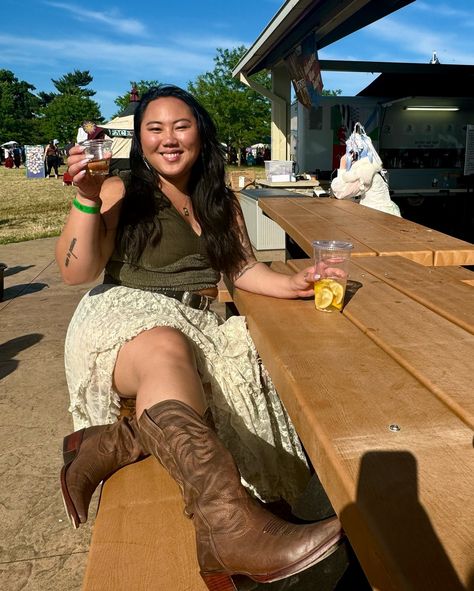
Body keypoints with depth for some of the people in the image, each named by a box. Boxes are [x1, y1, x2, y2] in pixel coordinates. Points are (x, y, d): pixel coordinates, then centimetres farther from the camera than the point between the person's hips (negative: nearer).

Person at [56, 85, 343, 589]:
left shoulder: (221, 203, 17)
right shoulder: (121, 193, 3)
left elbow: (242, 268, 14)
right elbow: (76, 272, -5)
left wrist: (291, 284, -4)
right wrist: (86, 201, -17)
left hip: (194, 326, 5)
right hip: (122, 316, -4)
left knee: (240, 381, -28)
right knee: (166, 350, -41)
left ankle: (112, 444, -24)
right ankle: (230, 524, -55)